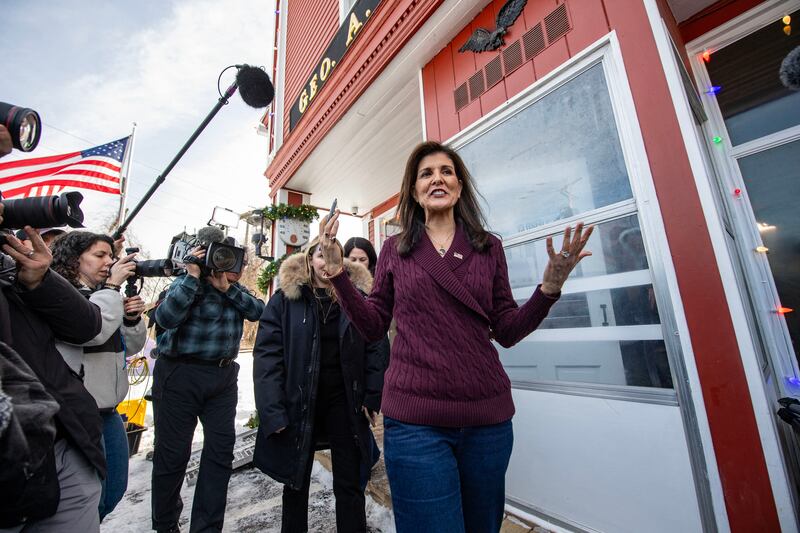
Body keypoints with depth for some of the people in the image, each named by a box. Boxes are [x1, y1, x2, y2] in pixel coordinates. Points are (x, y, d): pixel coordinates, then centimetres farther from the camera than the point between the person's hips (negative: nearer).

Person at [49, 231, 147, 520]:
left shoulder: (104, 296, 10)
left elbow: (132, 347, 13)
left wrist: (132, 317, -6)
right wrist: (113, 286, -18)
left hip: (108, 410, 8)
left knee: (116, 489, 19)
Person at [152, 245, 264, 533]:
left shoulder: (234, 287, 11)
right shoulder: (186, 283, -6)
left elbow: (258, 311, -2)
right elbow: (165, 317, -22)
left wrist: (227, 288, -10)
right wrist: (193, 276, -21)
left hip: (224, 375, 5)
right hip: (181, 374, -5)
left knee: (221, 449, 7)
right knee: (173, 452, 9)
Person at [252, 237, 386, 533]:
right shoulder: (286, 298, -5)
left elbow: (372, 349, 1)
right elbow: (267, 353, -8)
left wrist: (372, 396, -5)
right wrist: (272, 410, -13)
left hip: (344, 401, 1)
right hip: (298, 404, 0)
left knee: (349, 485, 12)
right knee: (296, 483, 19)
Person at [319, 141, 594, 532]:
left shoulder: (489, 248, 5)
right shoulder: (395, 250, 3)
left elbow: (507, 331, 4)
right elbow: (373, 326, 2)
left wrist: (549, 287, -10)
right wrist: (337, 273, -8)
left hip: (487, 418, 3)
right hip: (414, 422, -2)